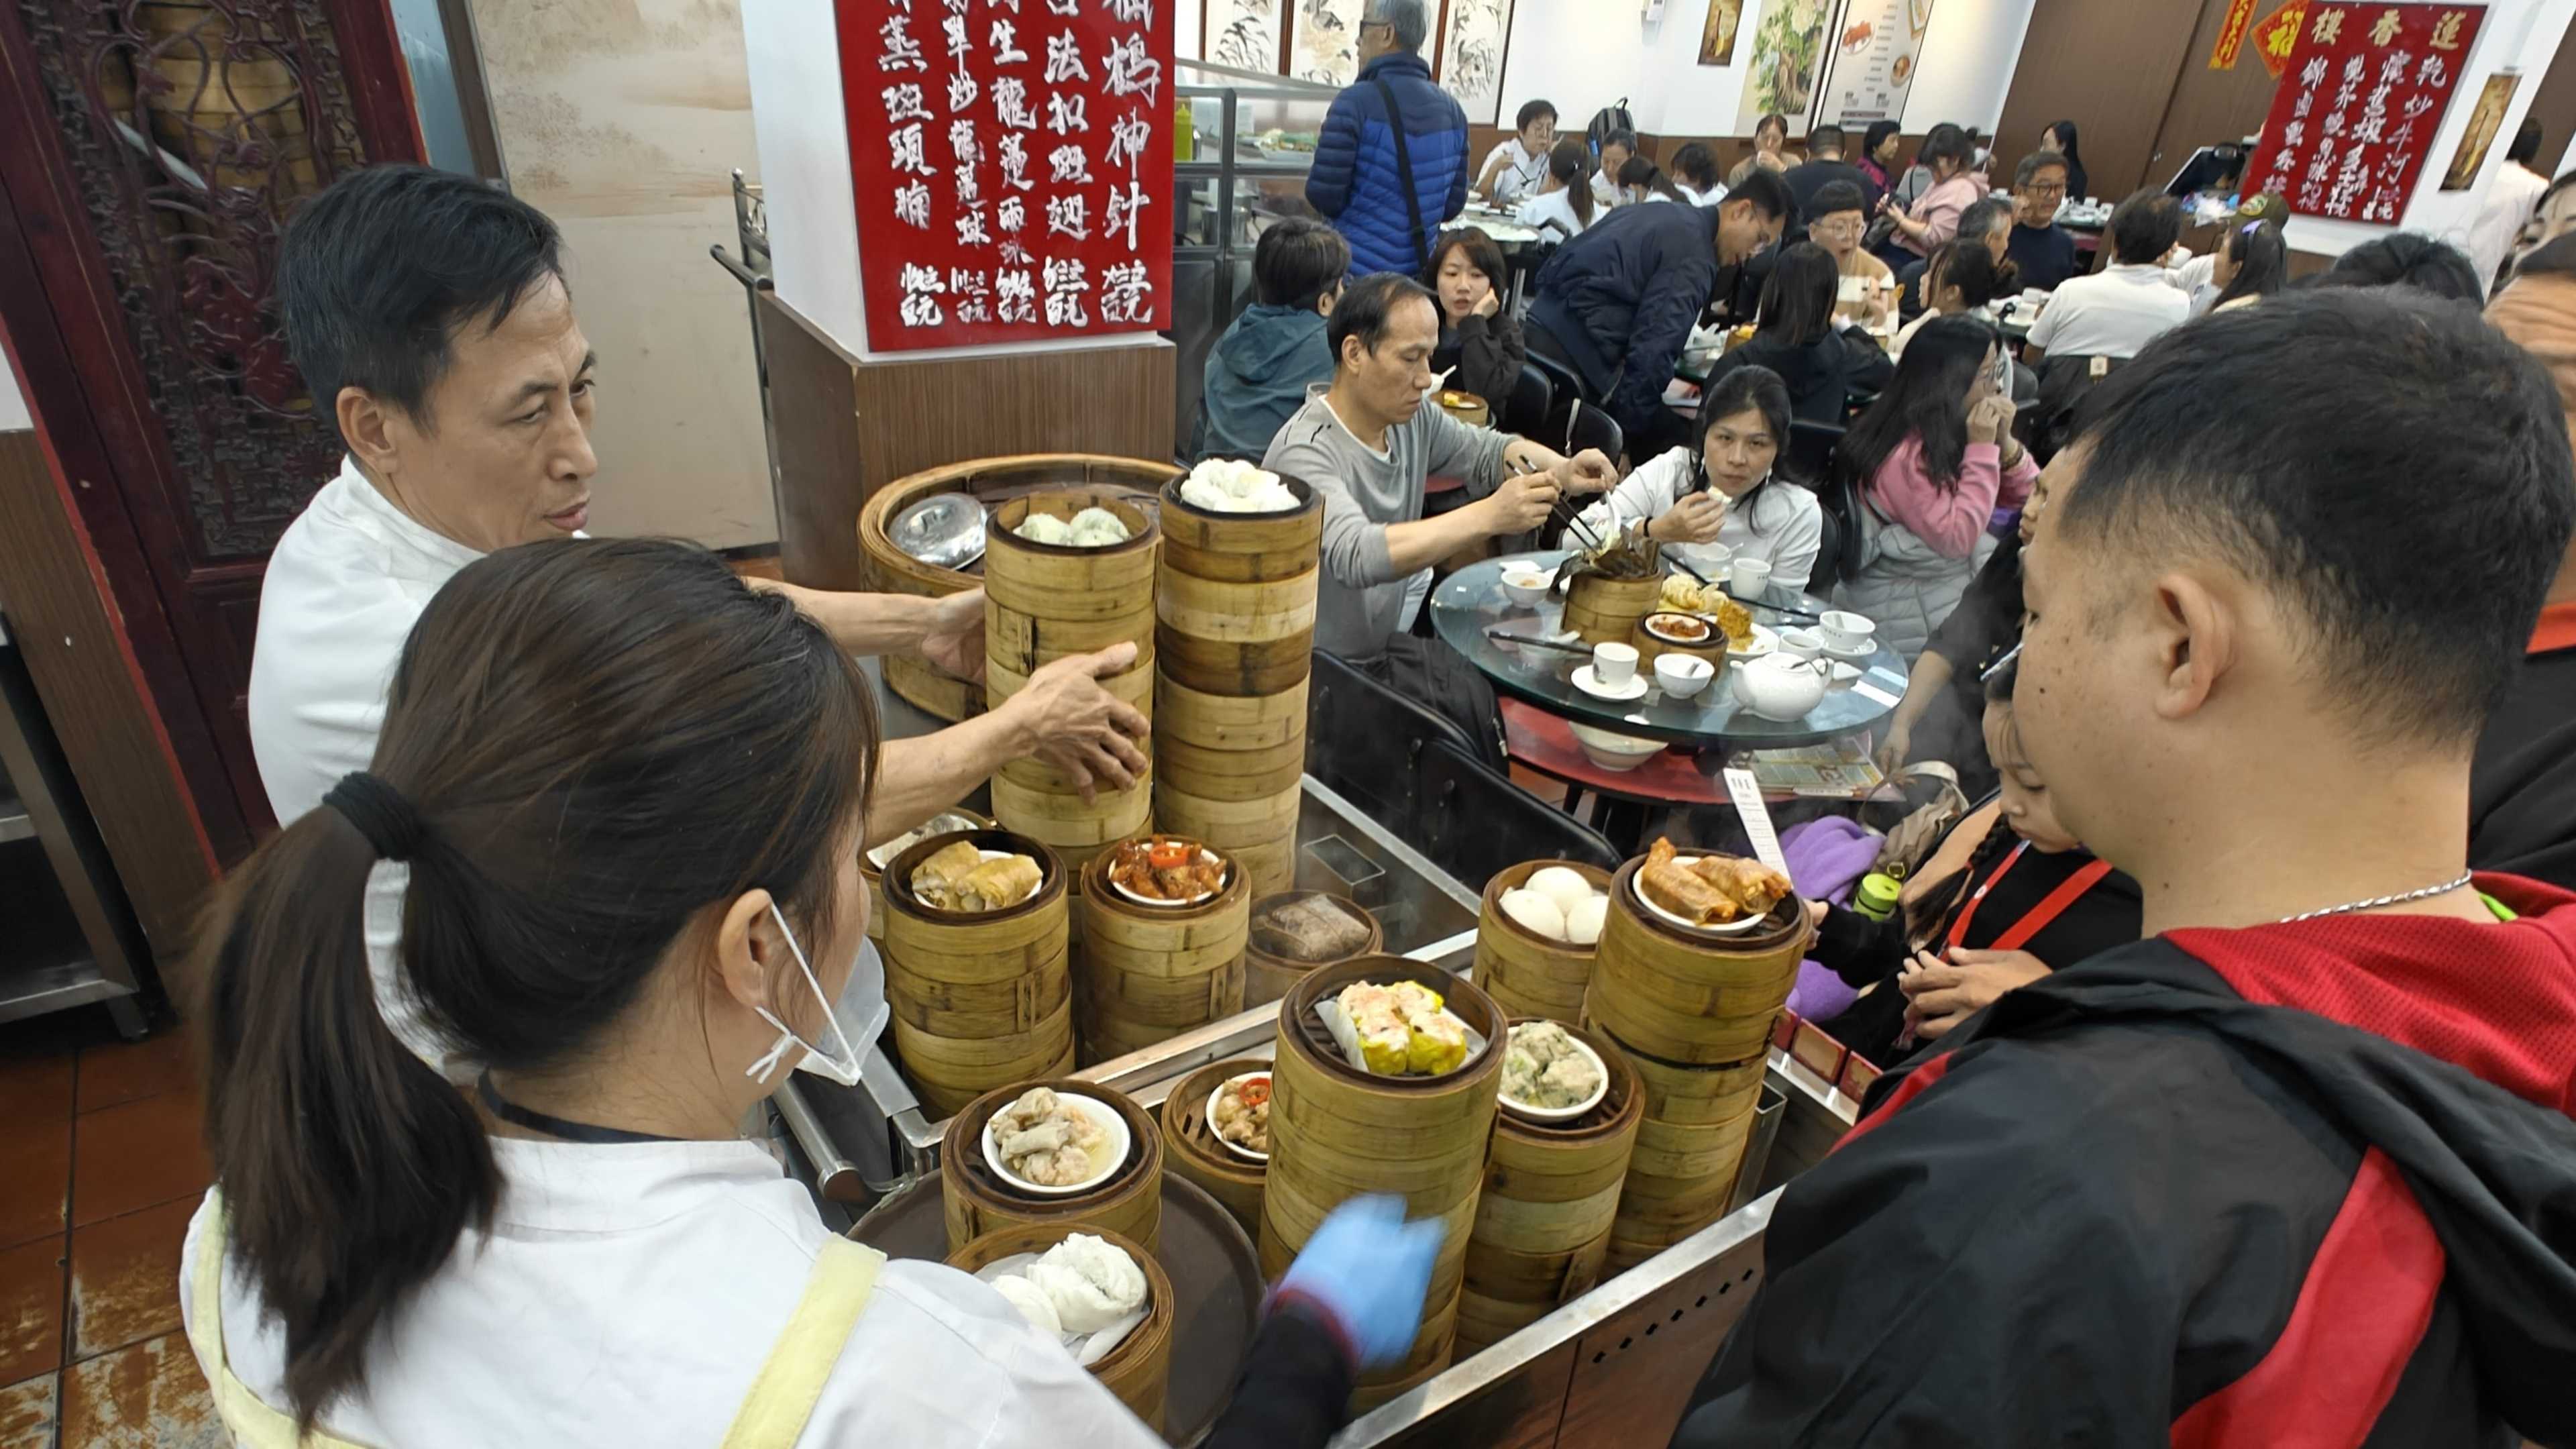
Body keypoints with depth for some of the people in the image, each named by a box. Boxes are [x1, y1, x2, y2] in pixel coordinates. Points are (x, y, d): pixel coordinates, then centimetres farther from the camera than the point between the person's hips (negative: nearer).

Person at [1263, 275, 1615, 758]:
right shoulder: (1306, 451, -22)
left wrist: (1562, 471, -4)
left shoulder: (1411, 416, 2)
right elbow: (1357, 556, -38)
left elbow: (1486, 449, 17)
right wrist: (1489, 515, -41)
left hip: (1383, 647, 8)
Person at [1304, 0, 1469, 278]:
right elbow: (1454, 204, 9)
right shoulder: (1451, 110, 7)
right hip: (1416, 272, 6)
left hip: (1355, 270, -6)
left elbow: (1324, 197, -15)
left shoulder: (1356, 101, -13)